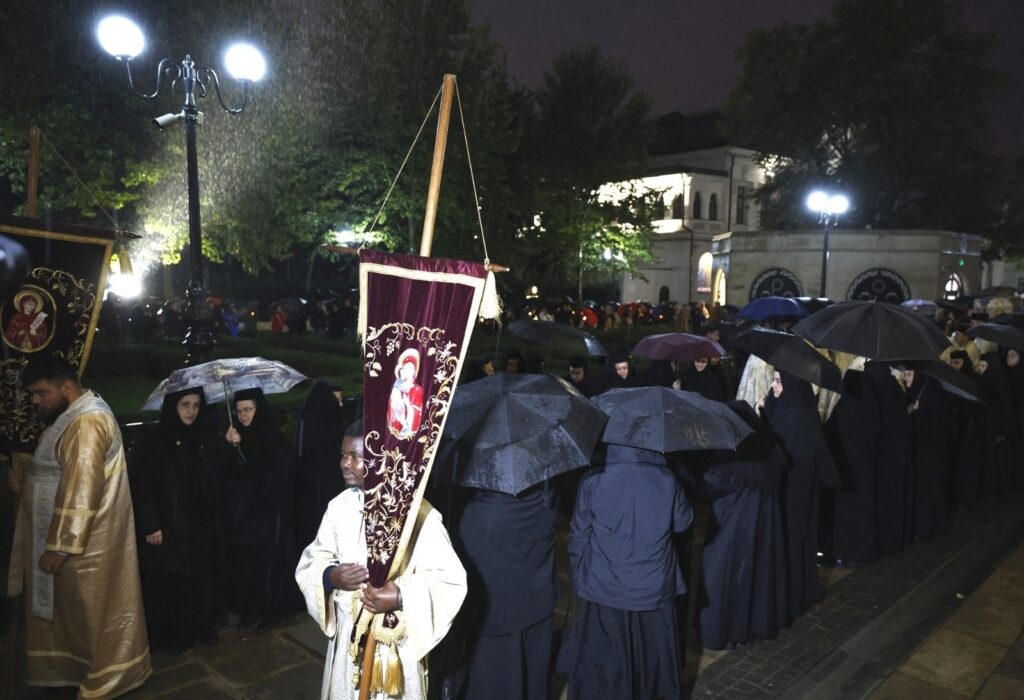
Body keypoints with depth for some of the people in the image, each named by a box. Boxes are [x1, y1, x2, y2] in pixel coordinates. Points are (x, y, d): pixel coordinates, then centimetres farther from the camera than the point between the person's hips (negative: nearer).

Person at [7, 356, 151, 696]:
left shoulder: (86, 423, -24)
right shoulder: (77, 415, 10)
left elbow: (81, 490, -26)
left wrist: (58, 546, -23)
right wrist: (27, 481, 7)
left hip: (84, 540, -10)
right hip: (79, 533, 10)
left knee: (96, 606, 5)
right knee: (77, 603, 20)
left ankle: (108, 677, 20)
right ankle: (77, 664, 35)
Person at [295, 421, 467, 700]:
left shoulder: (419, 514, -18)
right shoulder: (340, 506, -1)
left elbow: (452, 579, -16)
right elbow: (310, 562, 5)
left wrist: (401, 598, -27)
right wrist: (330, 576, -15)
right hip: (347, 637, 5)